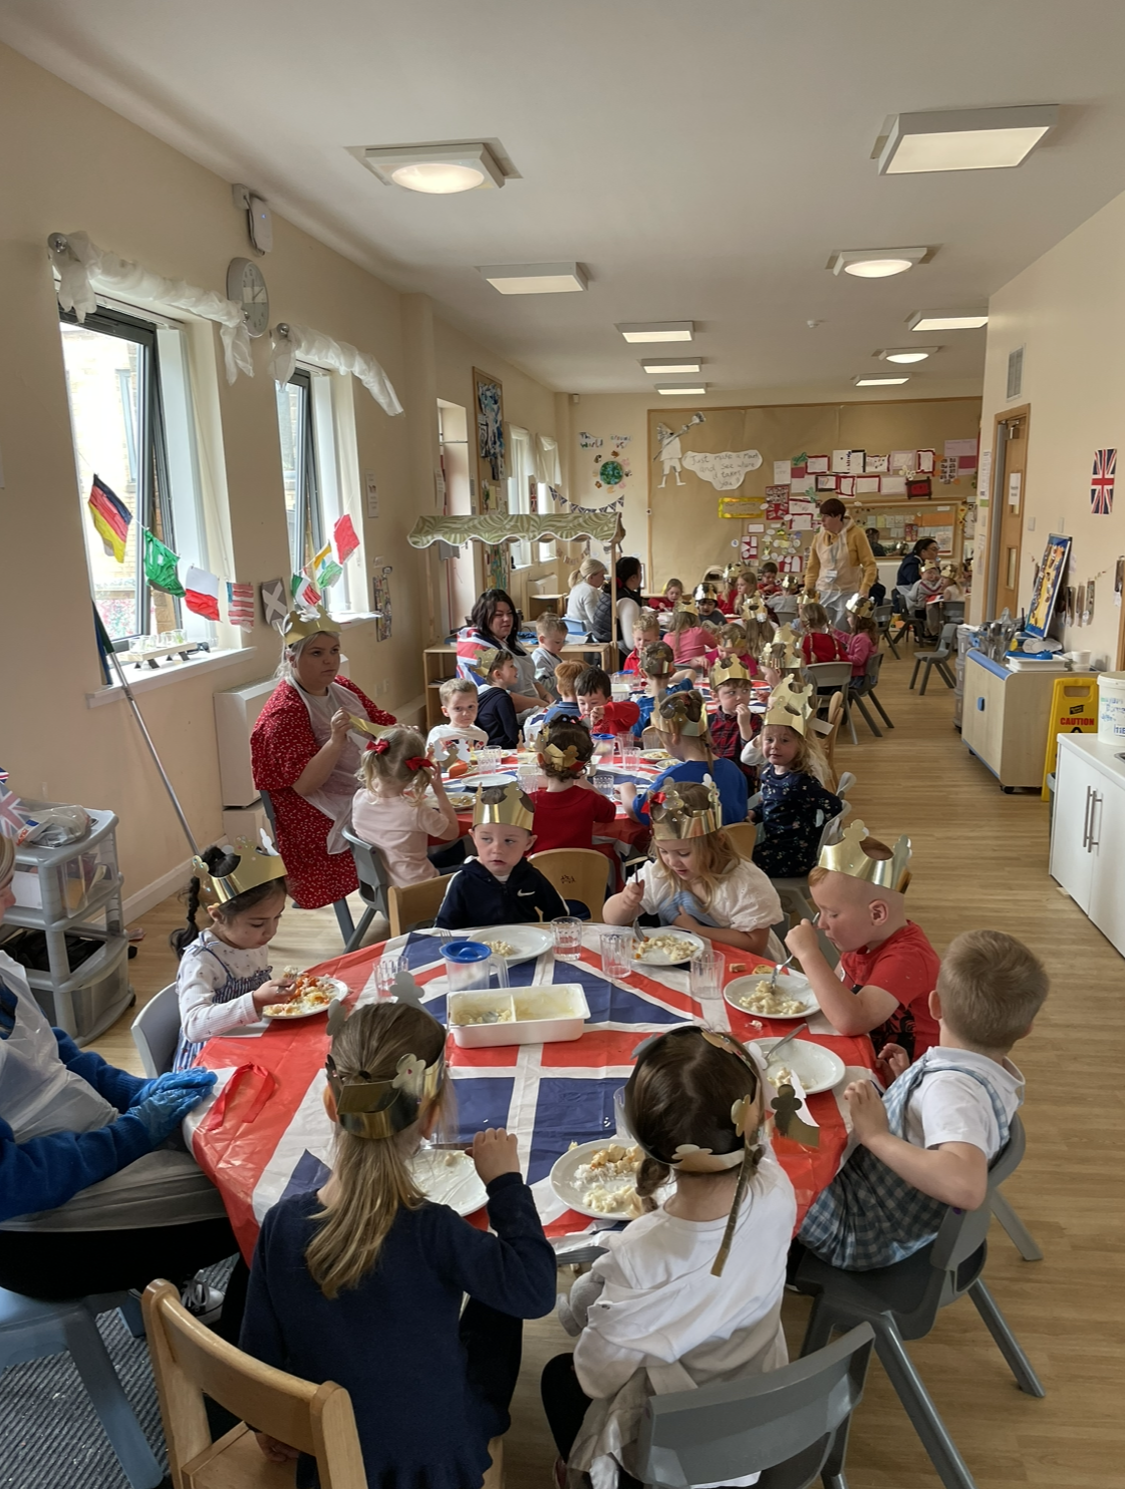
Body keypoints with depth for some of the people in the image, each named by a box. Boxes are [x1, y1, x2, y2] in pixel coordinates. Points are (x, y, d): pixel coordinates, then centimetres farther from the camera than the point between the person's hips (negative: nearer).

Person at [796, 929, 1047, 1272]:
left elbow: (966, 1185, -50)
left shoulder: (951, 1087, -34)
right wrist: (910, 1079, 2)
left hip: (856, 1234, -9)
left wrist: (876, 1136, -41)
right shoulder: (995, 1074, -6)